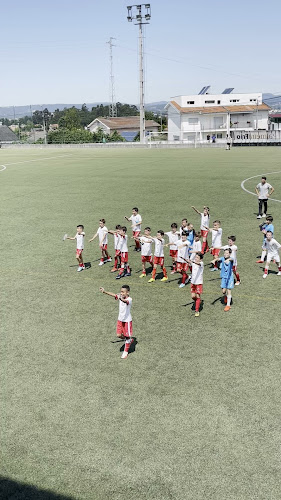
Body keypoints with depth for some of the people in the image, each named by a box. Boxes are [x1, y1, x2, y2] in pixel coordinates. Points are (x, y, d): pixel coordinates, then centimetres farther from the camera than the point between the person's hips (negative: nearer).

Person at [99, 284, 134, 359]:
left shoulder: (129, 299, -24)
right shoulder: (120, 296, -4)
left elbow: (126, 301, -46)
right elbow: (112, 294, -12)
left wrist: (121, 299, -68)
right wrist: (104, 291, -27)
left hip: (127, 320, -6)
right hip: (120, 319, 6)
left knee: (127, 336, 7)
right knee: (119, 335, 8)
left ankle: (126, 352, 25)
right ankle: (130, 340, 36)